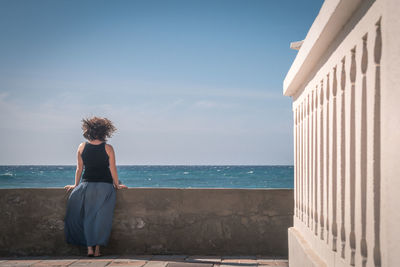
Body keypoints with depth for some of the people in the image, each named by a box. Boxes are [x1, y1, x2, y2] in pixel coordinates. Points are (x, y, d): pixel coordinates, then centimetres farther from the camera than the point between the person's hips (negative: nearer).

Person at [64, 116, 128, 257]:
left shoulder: (82, 147, 0)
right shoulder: (108, 148, -4)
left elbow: (79, 169, 5)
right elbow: (113, 169, -1)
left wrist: (76, 185, 16)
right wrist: (117, 185, 11)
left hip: (87, 186, 1)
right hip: (105, 186, -1)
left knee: (87, 217, 10)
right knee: (101, 216, 6)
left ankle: (89, 248, 5)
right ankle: (97, 249, 5)